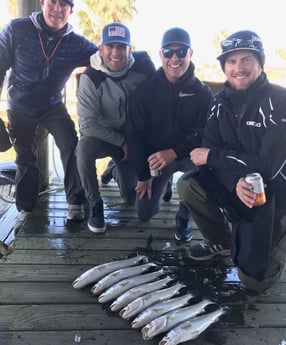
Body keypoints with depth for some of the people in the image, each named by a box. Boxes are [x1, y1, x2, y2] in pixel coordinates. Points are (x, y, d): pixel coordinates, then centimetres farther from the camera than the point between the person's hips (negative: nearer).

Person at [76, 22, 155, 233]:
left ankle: (120, 169, 38)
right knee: (85, 147, -38)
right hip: (102, 136, -2)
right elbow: (87, 124, -24)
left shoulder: (142, 67, -16)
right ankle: (95, 206, -17)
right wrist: (121, 141, -21)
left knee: (132, 196, 3)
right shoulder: (91, 78, -24)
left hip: (133, 136, 2)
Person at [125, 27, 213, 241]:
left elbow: (204, 133, -16)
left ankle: (184, 215, -5)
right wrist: (143, 174, -9)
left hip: (188, 155, 0)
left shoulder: (202, 92, -9)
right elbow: (134, 132, -7)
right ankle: (164, 184, 31)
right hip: (154, 158, 1)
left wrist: (174, 152, -32)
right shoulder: (146, 89, -9)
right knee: (144, 213, -4)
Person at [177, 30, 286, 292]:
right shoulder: (222, 101, -2)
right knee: (188, 185, -16)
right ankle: (222, 242, 9)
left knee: (254, 279, -10)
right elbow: (209, 148, -8)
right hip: (238, 188, 6)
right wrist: (236, 181, -28)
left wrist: (212, 156, -22)